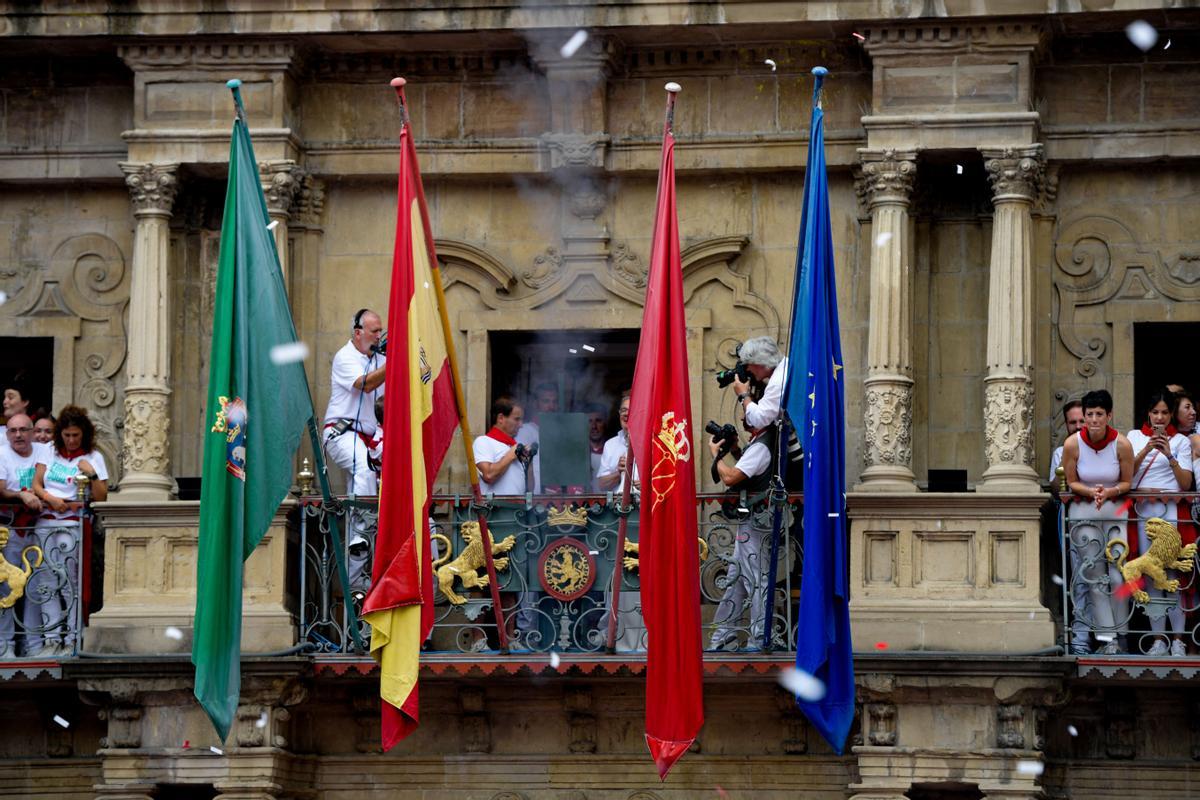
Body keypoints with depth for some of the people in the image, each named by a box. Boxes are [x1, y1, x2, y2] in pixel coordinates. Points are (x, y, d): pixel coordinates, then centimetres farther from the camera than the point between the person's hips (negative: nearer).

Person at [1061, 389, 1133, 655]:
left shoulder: (1122, 444, -8)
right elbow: (1071, 483, 4)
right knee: (1092, 575, -7)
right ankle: (1108, 636, -6)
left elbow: (1127, 483, 3)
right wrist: (1091, 491, -16)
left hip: (1115, 511, 0)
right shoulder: (1073, 444, -7)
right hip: (1083, 513, 0)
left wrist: (1109, 492, -17)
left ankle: (1117, 636, -1)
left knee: (1118, 574, -9)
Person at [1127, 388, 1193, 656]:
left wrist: (1169, 456, -11)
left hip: (1171, 510, -2)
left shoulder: (1180, 441, 10)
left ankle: (1178, 638, -11)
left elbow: (1186, 482, 2)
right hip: (1142, 511, 2)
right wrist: (1146, 450, -10)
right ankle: (1158, 638, 0)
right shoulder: (1134, 437, 16)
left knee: (1172, 572, -10)